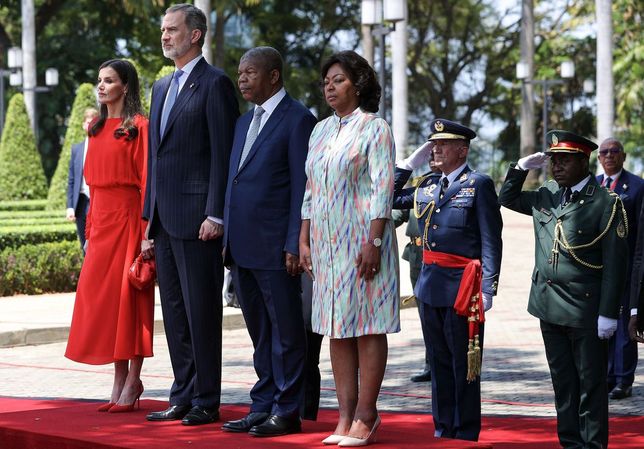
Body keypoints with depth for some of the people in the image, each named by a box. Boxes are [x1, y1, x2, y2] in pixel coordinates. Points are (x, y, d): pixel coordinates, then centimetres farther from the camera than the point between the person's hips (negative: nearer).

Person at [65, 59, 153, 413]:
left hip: (127, 217, -7)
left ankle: (132, 382, 2)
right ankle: (119, 381, 12)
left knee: (127, 295, -4)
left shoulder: (138, 126, -7)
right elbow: (93, 183, 16)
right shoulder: (97, 128, 15)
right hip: (101, 220, 7)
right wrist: (90, 230, 12)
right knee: (100, 297, 5)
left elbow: (147, 180, -11)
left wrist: (147, 232, -16)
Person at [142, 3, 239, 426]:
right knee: (174, 312, 11)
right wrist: (150, 218, 17)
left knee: (202, 311, -3)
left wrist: (215, 215, -18)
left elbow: (223, 154, -12)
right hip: (165, 218, 9)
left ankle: (206, 401, 3)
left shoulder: (215, 84, -7)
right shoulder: (162, 87, 19)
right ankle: (183, 396, 18)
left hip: (197, 218, -8)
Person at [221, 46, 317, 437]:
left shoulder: (298, 119, -7)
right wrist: (227, 238, 12)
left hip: (275, 247, -8)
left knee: (286, 331, 0)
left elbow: (302, 186, -11)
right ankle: (264, 405, 20)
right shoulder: (244, 121, 18)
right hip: (243, 245, 8)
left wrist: (295, 244, -16)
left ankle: (287, 412, 5)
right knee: (260, 332, 13)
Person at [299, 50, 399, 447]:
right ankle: (346, 417, 9)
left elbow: (383, 189, -11)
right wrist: (304, 241, 11)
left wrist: (374, 242, -18)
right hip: (326, 242, 7)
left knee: (367, 326, -4)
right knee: (337, 329, 6)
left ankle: (366, 415, 0)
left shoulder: (374, 129, -5)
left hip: (362, 239, -7)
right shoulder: (321, 131, 15)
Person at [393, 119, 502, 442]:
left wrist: (488, 288, -16)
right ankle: (443, 429, 22)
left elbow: (491, 241, -10)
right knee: (439, 361, 13)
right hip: (431, 285, 7)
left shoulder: (479, 184, -5)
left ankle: (466, 434, 8)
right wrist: (410, 164, 14)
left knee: (464, 364, 0)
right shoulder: (427, 187, 14)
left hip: (463, 287, -7)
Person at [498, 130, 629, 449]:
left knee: (590, 384, 3)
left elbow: (615, 263, -12)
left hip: (586, 310, -6)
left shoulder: (605, 203, -10)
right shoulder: (545, 197, 8)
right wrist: (521, 168, 7)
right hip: (549, 304, 6)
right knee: (562, 381, 13)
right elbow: (507, 199, 26)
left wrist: (608, 313, -15)